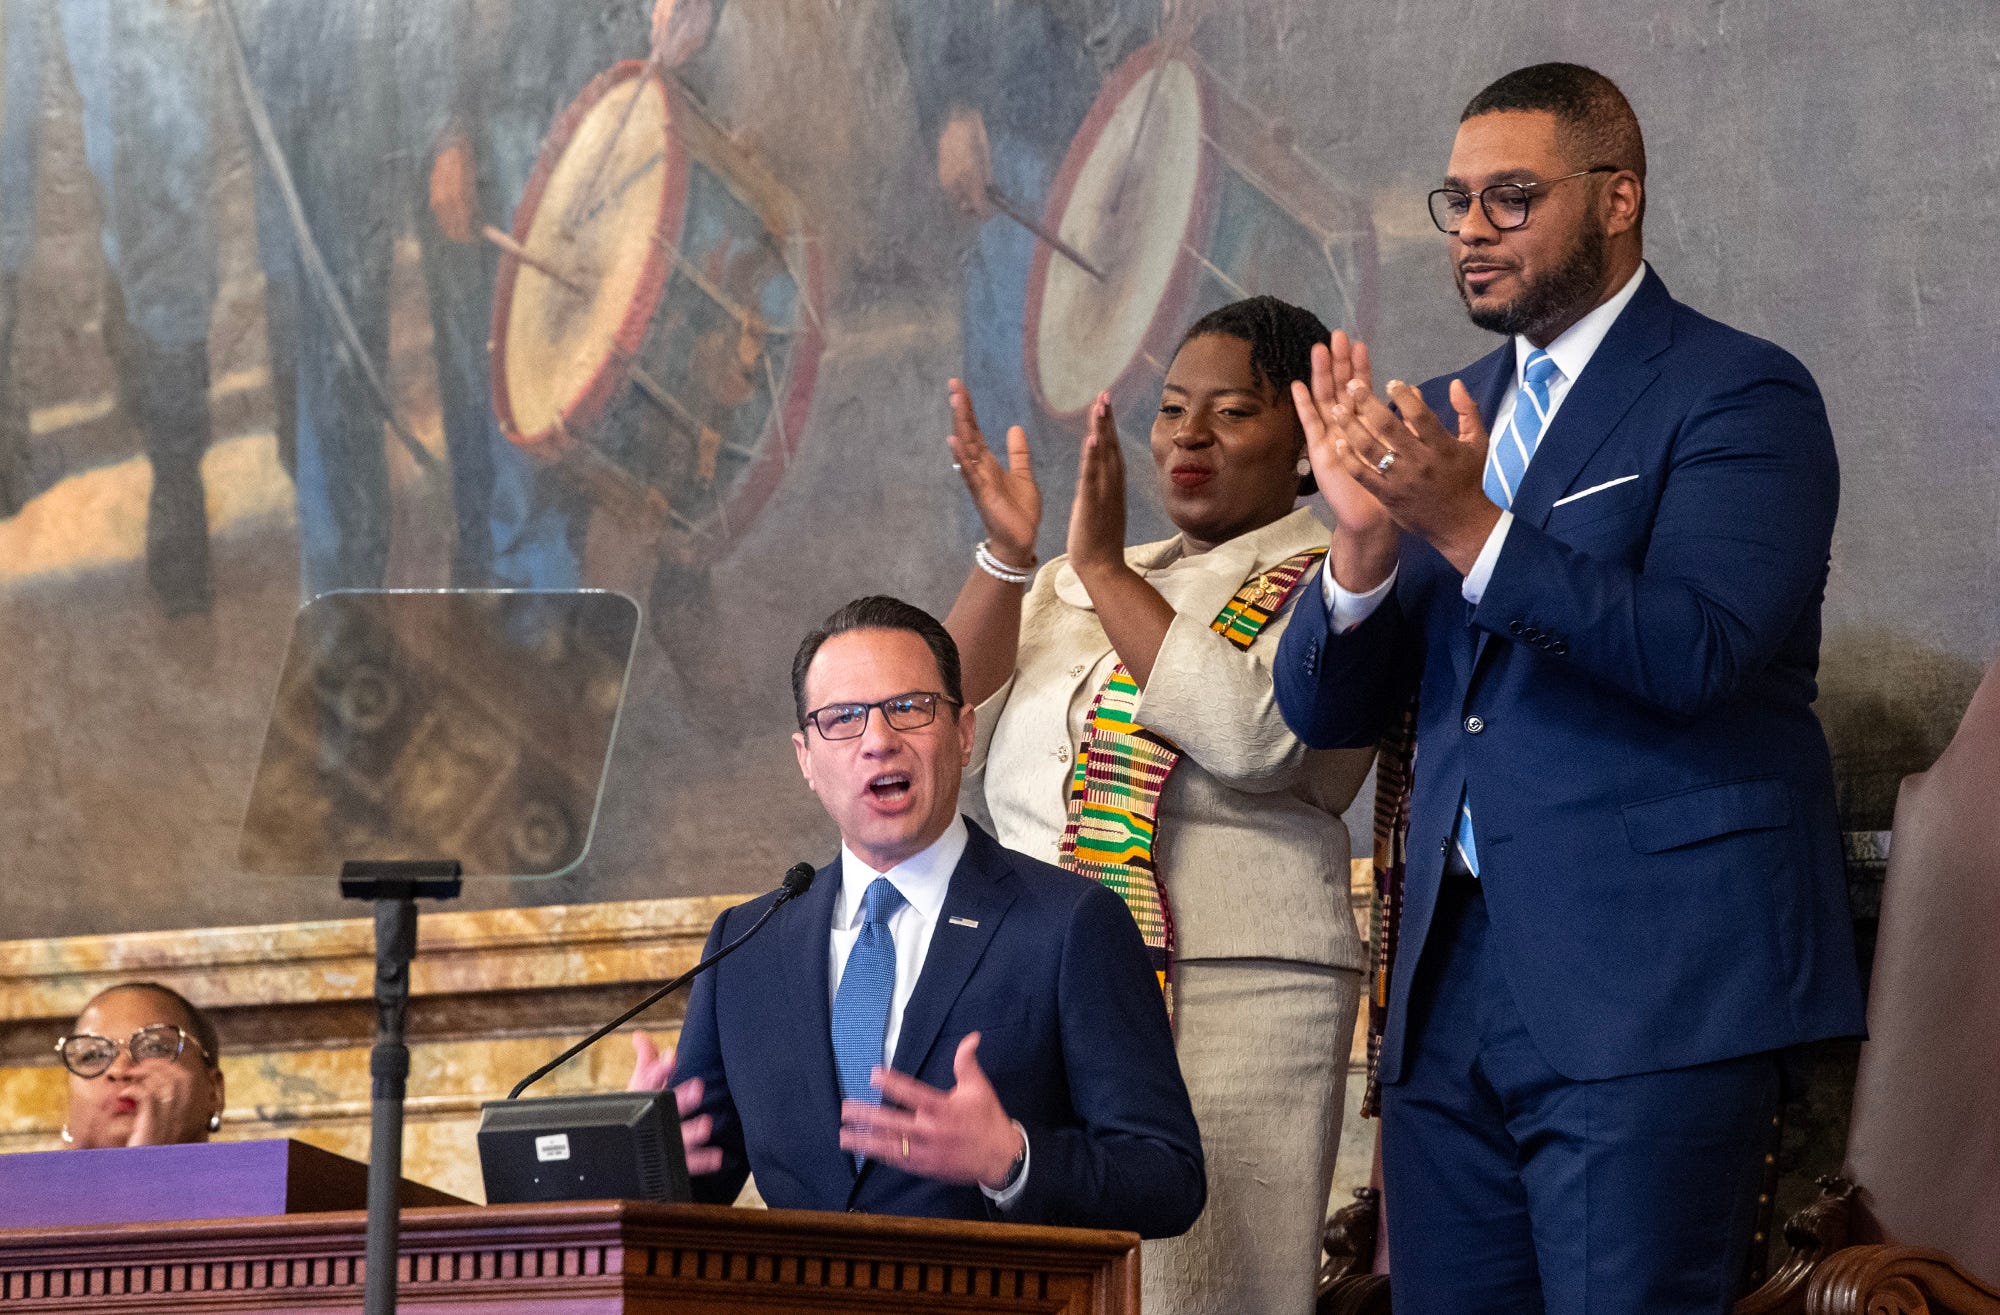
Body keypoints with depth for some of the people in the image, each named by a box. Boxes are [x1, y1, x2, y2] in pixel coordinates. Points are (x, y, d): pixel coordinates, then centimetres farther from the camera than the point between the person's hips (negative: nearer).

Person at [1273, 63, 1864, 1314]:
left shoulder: (1738, 396, -3)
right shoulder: (1448, 415, 17)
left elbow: (1697, 650, -19)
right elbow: (1324, 709, 12)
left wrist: (1470, 526, -26)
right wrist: (1367, 540, -9)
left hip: (1653, 992, -7)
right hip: (1456, 985, 7)